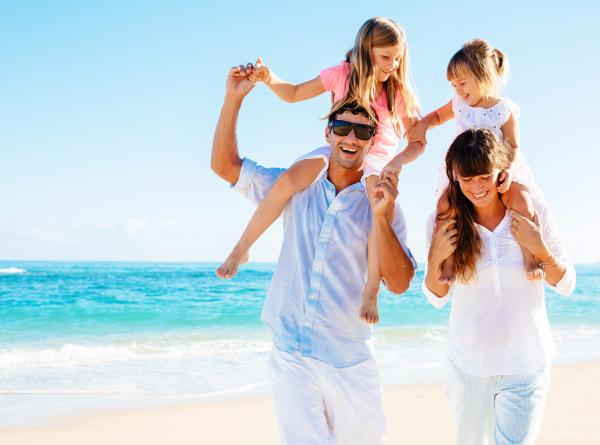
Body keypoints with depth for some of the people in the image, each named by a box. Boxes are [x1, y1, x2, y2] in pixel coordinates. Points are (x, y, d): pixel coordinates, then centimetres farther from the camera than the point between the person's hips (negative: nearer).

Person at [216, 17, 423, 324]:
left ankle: (371, 291, -25)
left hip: (376, 159, -1)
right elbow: (294, 94, 11)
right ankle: (240, 250, -17)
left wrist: (398, 162, -17)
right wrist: (268, 79, -9)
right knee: (288, 180, -31)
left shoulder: (399, 92, 0)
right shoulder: (341, 74, 1)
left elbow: (418, 141, 3)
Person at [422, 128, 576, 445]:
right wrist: (435, 260, -17)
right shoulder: (444, 221, -7)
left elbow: (566, 285, -2)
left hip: (525, 365, -2)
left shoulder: (533, 210, -9)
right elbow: (437, 299, 2)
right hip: (467, 363, 2)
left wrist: (540, 249, -19)